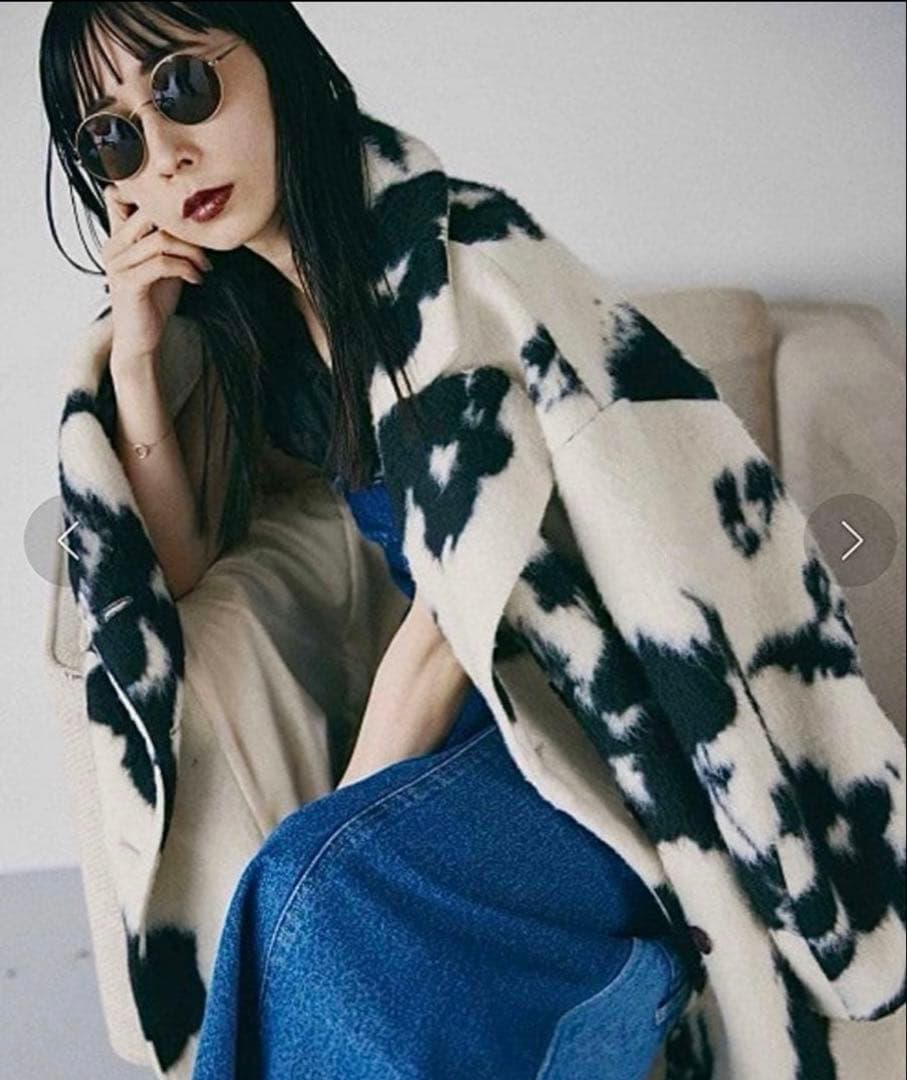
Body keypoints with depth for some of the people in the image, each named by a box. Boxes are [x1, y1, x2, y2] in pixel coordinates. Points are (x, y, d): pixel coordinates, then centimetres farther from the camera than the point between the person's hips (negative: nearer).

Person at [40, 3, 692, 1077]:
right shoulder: (240, 315, 3)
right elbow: (189, 569, 5)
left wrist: (328, 845, -13)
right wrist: (134, 357, -6)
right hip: (472, 696, 7)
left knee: (322, 897, -25)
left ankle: (636, 984, -4)